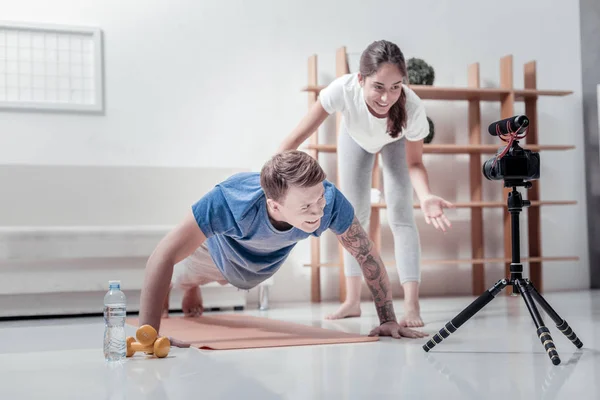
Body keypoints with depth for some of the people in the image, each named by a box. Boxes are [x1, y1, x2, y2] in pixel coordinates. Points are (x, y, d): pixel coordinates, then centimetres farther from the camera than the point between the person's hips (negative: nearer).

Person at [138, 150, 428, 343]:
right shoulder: (231, 201, -52)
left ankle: (193, 292, 71)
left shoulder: (330, 201, -44)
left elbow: (367, 254, -28)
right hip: (218, 247, -3)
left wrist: (388, 320, -28)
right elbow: (163, 257, -50)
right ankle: (190, 288, 66)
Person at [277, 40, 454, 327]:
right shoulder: (343, 90, -44)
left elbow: (414, 163, -26)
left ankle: (411, 306, -14)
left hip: (396, 141, -1)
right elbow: (296, 138, -37)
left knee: (400, 213, -14)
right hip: (355, 136, 2)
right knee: (355, 214, 4)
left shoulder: (413, 109, -42)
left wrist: (426, 196, -46)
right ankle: (352, 301, 12)